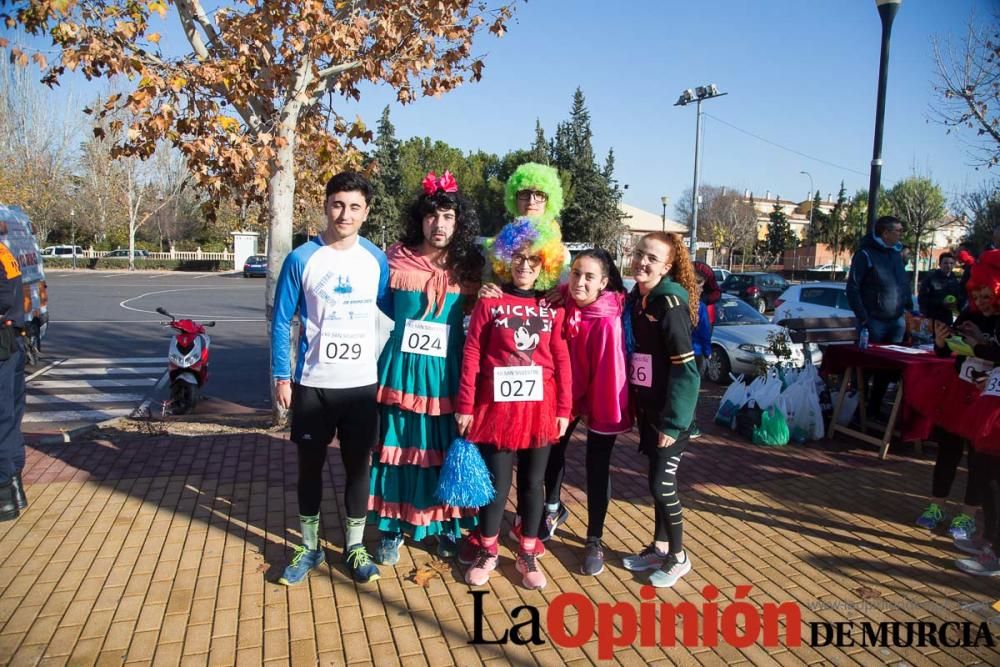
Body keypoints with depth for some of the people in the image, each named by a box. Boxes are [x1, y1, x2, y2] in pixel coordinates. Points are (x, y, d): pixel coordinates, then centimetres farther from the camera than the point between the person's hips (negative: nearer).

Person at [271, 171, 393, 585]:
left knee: (358, 465, 10)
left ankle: (355, 547, 28)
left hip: (362, 384, 1)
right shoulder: (301, 259, -6)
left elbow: (394, 308, 12)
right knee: (310, 464, 12)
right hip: (313, 384, -1)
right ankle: (309, 547, 30)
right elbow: (282, 321, -2)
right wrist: (281, 376, -5)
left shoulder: (376, 259, 0)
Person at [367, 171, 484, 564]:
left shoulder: (468, 267, 3)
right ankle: (393, 529, 22)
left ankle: (446, 524, 27)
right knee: (398, 445, 6)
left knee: (446, 449, 9)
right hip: (402, 367, -1)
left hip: (447, 370, 2)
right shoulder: (396, 259, -2)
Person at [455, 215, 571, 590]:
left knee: (532, 483, 13)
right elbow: (471, 356, -3)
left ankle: (528, 554, 28)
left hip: (540, 408, 2)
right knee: (497, 483, 9)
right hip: (497, 406, -2)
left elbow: (562, 360, 4)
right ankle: (487, 550, 28)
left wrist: (564, 409, 2)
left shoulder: (553, 308, 4)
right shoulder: (489, 303, -2)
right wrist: (465, 406, -6)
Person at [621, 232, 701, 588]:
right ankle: (659, 547, 31)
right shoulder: (635, 299, 6)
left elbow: (685, 369, -19)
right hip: (647, 408, 7)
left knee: (661, 483, -1)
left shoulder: (670, 305, -17)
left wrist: (672, 422, -19)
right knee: (658, 480, 16)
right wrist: (633, 405, 10)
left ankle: (678, 557, 18)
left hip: (670, 413, -7)